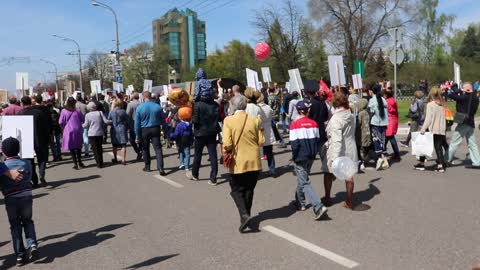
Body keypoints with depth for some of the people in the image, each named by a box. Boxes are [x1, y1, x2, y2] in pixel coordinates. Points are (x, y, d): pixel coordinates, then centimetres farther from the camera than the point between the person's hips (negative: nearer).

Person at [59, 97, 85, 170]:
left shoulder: (64, 111, -9)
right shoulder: (77, 110, -5)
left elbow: (61, 122, -5)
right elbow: (82, 120, 5)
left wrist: (64, 127, 13)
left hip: (69, 131, -1)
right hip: (78, 130, 2)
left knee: (72, 148, 7)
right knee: (78, 147, 16)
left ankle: (75, 164, 4)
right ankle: (79, 162, 21)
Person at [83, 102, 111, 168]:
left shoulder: (87, 115, -1)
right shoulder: (100, 113, 1)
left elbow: (86, 125, 0)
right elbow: (106, 121, -5)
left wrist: (81, 125, 21)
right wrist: (112, 121, 12)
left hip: (92, 134, -2)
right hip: (100, 133, 2)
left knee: (95, 149, 3)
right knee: (99, 148, 16)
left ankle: (99, 164, 1)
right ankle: (101, 162, 20)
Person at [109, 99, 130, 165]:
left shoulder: (111, 112, -5)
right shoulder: (123, 112, -7)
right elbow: (127, 121, -2)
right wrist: (127, 128, 12)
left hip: (114, 130, 2)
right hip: (122, 129, -2)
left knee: (115, 145, 15)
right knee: (123, 145, 0)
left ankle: (115, 159, 25)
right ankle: (123, 160, -5)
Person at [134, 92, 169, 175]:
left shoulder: (139, 108, -6)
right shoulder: (158, 107, -3)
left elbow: (137, 123, -5)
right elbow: (163, 121, 2)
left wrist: (137, 136, 1)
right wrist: (165, 132, 10)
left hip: (144, 131, 0)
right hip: (155, 129, 0)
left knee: (145, 149, 16)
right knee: (158, 149, -2)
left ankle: (147, 167, 26)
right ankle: (161, 168, -12)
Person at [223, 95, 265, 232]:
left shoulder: (228, 121, -12)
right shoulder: (254, 120, -4)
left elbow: (227, 144, -18)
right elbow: (261, 141, -4)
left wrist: (227, 152, 3)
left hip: (238, 162, -3)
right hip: (254, 162, 3)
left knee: (236, 190, 10)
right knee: (249, 189, 18)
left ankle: (244, 215, -8)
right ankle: (246, 215, 26)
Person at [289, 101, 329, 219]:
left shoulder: (295, 124, -13)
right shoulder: (314, 123, 2)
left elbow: (294, 143, -15)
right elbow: (318, 140, 6)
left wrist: (294, 157, -3)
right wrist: (314, 153, 17)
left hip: (300, 157, -6)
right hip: (311, 157, 6)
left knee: (304, 182, -3)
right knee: (303, 178, 23)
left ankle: (318, 207, -16)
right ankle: (300, 202, 38)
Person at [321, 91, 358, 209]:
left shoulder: (335, 119, -23)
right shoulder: (351, 115, 0)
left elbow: (336, 140, -28)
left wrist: (335, 158, -29)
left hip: (337, 150, -6)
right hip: (350, 149, 6)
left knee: (328, 174, 15)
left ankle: (327, 198, 28)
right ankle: (349, 201, 18)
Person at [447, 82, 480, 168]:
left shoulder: (465, 97, -15)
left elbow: (451, 95, -18)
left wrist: (460, 91, -5)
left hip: (463, 123, -8)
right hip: (471, 123, 8)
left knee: (454, 142, 0)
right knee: (472, 144, 10)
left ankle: (447, 159, 6)